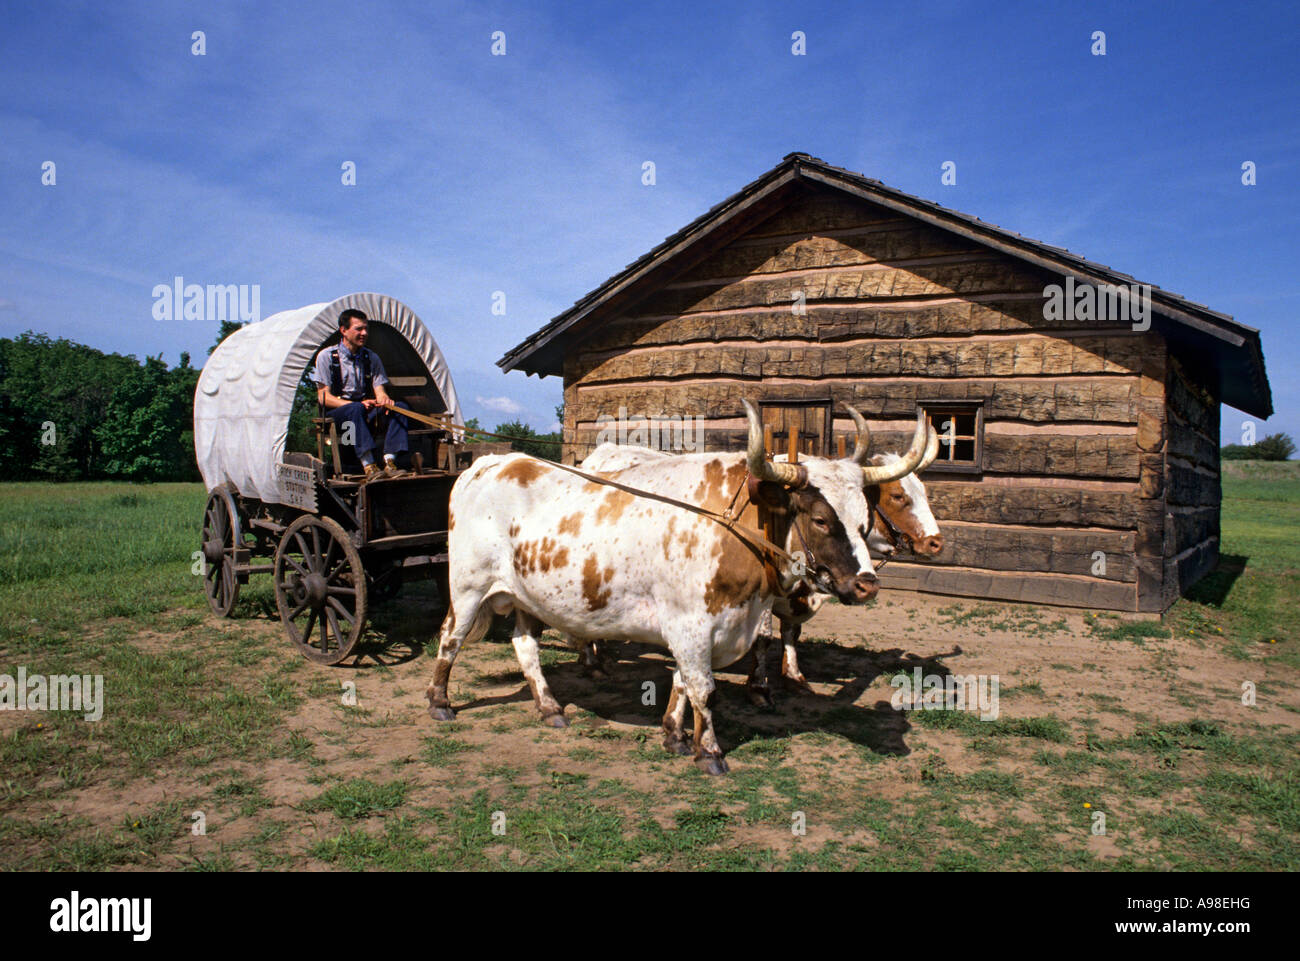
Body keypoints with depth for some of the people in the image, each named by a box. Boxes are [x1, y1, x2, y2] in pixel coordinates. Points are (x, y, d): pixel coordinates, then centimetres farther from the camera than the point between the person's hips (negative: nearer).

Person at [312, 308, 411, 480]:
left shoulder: (372, 358, 9)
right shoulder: (327, 356, -4)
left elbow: (379, 391, 4)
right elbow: (324, 397, -9)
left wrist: (384, 399, -23)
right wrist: (357, 404, -23)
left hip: (366, 410, 5)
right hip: (335, 413, -4)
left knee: (400, 406, -21)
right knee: (356, 409, -38)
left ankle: (389, 462, -33)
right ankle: (369, 467, -46)